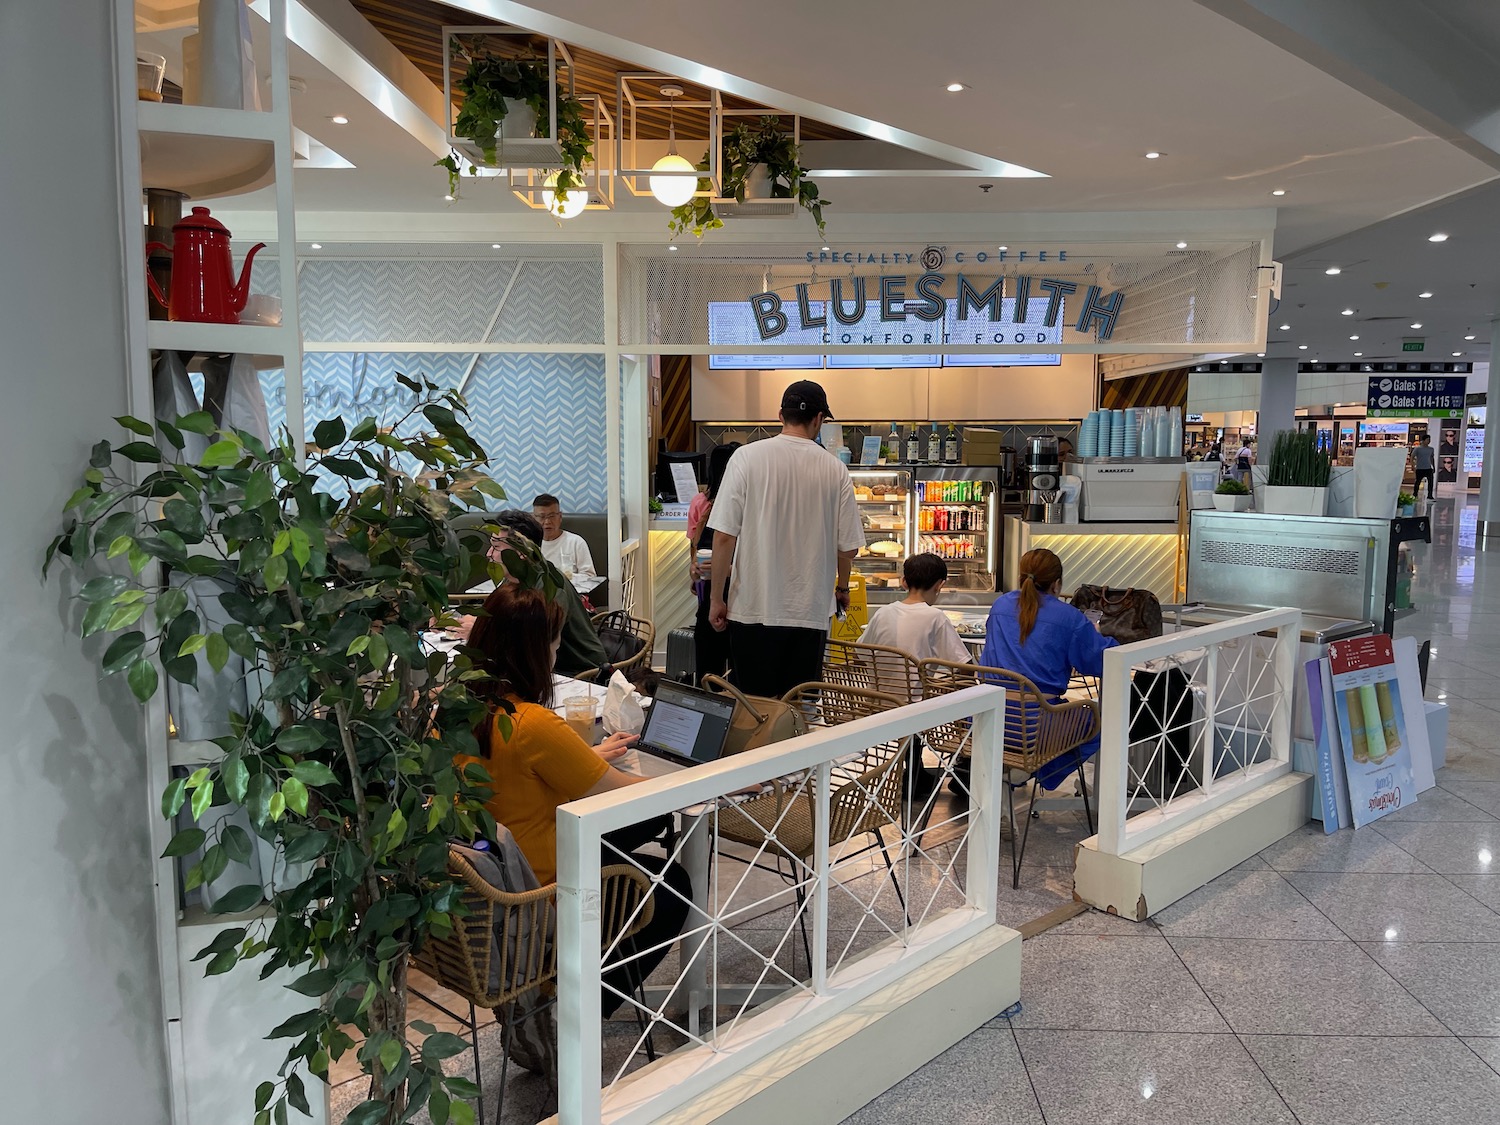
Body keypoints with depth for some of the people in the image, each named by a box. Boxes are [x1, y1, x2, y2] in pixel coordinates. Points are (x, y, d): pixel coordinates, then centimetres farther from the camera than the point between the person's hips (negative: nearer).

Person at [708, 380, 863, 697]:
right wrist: (843, 588, 23)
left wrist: (716, 599, 2)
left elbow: (724, 537, -8)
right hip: (810, 612, 1)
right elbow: (848, 546, 4)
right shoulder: (835, 469, -1)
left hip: (753, 610, -1)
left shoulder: (747, 458, -6)